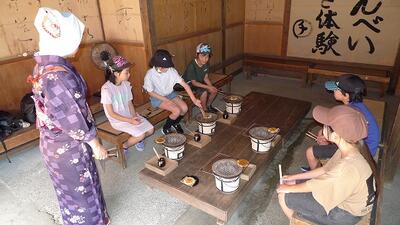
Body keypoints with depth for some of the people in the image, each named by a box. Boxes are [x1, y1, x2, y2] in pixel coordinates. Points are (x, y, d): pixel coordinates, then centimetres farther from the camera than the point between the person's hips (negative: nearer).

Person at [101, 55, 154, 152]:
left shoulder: (126, 84, -1)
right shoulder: (106, 89, -21)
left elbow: (130, 103, 6)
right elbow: (111, 113, -18)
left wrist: (134, 116, -12)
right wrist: (130, 121, -22)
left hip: (129, 115, 6)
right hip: (117, 120, -6)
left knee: (150, 130, -6)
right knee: (141, 135, -19)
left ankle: (137, 139, 24)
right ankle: (124, 146, 7)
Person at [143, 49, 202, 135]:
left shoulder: (172, 71, -16)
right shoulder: (150, 74, -24)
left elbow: (185, 85, -16)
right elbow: (151, 92, -14)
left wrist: (194, 99, -23)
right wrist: (167, 100, -20)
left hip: (171, 94, 4)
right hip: (157, 98, -4)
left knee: (184, 108, -16)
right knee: (177, 111, -24)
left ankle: (175, 123, 15)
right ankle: (165, 128, 3)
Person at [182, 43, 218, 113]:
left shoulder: (206, 64, -9)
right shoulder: (191, 66, -30)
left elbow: (205, 77, -2)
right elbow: (194, 82, -26)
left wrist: (211, 86, -19)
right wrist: (208, 87, -29)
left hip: (200, 83, 7)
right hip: (189, 85, -7)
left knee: (214, 90, -8)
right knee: (204, 92, -29)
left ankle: (208, 106, 15)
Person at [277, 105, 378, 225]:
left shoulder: (348, 168, -39)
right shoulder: (354, 146, -13)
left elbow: (313, 186, -23)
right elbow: (325, 170, 2)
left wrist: (287, 188, -5)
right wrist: (294, 177, 5)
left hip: (345, 212, -7)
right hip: (344, 196, 7)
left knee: (284, 196, -5)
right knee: (295, 183, 10)